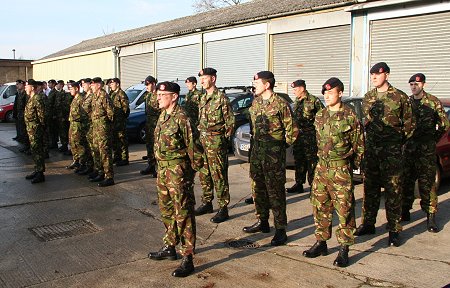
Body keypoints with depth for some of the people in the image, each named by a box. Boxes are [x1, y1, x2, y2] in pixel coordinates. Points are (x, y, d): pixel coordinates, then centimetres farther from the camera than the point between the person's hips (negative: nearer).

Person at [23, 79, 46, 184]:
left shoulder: (37, 98, -16)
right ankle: (37, 171, 25)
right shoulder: (31, 98, 16)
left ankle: (40, 174, -3)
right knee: (34, 150, 15)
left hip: (35, 129, -10)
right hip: (31, 129, 10)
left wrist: (39, 127, -14)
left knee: (37, 150, -7)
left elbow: (41, 115, -18)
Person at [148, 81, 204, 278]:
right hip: (162, 169, 9)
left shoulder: (182, 118, -17)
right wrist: (160, 168, 17)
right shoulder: (163, 116, 10)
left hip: (178, 171, -9)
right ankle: (170, 247, 35)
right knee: (167, 210, 19)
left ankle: (187, 259, 4)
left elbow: (193, 146, -16)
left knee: (183, 214, -3)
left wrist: (193, 169, -11)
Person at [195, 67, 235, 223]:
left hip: (216, 141, -8)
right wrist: (200, 136, 13)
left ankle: (223, 209, 5)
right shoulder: (203, 98, 13)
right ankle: (207, 203, 28)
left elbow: (230, 122, -10)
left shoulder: (221, 98, -10)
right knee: (204, 174, 15)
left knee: (219, 176, -3)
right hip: (202, 140, 8)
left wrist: (223, 140, -9)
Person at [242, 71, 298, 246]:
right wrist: (257, 141, 15)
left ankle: (280, 230, 3)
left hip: (274, 152, -8)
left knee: (275, 190, -4)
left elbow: (292, 130, -10)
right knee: (257, 187, 14)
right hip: (257, 149, 8)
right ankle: (262, 222, 29)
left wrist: (282, 145, -2)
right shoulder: (256, 102, 10)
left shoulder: (280, 104, -13)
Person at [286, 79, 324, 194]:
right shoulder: (297, 102, 13)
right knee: (299, 161, 12)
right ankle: (299, 184, 20)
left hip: (310, 136, -8)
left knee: (311, 161, -4)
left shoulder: (313, 101, -11)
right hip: (298, 135, 8)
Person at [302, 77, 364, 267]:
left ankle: (344, 249, 7)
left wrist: (351, 166, 0)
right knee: (320, 206, 10)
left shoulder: (350, 116, -7)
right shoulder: (320, 116, 10)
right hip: (322, 167, 6)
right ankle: (321, 242, 24)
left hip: (341, 169, -6)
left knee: (344, 209, -1)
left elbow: (359, 144, -1)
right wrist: (322, 159, 16)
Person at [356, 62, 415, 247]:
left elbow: (409, 123, 3)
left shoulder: (400, 97, -3)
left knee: (393, 190, -1)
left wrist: (397, 141, 4)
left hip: (391, 150, -5)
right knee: (370, 188, 12)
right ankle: (368, 224, 23)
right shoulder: (368, 97, 11)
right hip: (370, 148, 5)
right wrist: (372, 138, 14)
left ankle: (394, 230, 8)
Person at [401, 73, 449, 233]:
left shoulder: (433, 101, -1)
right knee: (406, 181, 10)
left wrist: (433, 139, 4)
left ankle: (431, 216, 1)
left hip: (426, 149, -4)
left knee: (427, 183, -5)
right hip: (408, 147, 4)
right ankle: (405, 212, 21)